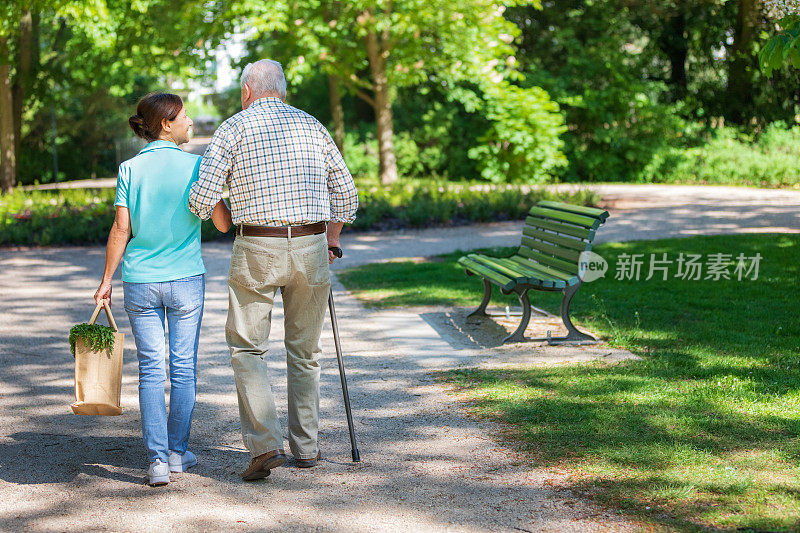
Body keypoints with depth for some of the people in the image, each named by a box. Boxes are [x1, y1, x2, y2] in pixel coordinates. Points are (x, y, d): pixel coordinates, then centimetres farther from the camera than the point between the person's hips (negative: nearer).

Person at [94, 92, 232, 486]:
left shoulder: (129, 169, -1)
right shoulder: (195, 166, -5)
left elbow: (121, 229, -4)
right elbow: (224, 224, -4)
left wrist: (106, 280, 3)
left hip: (140, 281, 1)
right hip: (186, 278, -1)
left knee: (150, 369, 4)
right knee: (183, 366, 10)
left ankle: (158, 458, -1)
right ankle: (178, 452, 19)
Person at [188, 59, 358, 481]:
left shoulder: (235, 128, 0)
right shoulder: (312, 126, 11)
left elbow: (203, 196, -8)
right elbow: (345, 193, 12)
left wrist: (198, 219, 14)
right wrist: (330, 243, 21)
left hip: (256, 250, -3)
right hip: (311, 247, 4)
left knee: (247, 349, 6)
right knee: (304, 350, 14)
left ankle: (264, 445, -7)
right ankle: (306, 448, 19)